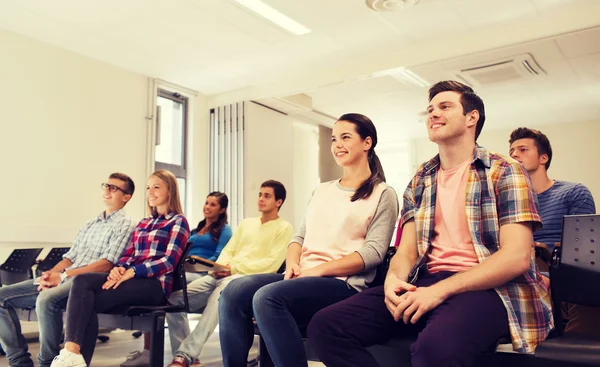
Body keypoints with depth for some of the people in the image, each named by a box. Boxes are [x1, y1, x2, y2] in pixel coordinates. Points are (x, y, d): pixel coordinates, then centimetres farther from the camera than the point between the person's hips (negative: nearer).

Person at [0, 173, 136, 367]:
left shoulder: (124, 225, -1)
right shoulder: (89, 224, 24)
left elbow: (107, 264, -12)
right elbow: (69, 258, 19)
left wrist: (63, 275, -16)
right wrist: (50, 274, -3)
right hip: (63, 279, 8)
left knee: (47, 299, -36)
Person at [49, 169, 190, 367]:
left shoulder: (178, 222, 2)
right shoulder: (143, 223, 25)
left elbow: (169, 261, -9)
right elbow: (128, 254, 17)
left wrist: (131, 272, -19)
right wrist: (119, 268, -7)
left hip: (155, 284, -6)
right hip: (132, 279, 6)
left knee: (86, 302, -22)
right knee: (82, 281, -23)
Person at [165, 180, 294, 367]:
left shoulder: (284, 228, 5)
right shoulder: (246, 223, 26)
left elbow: (272, 264, -8)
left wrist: (235, 268, -13)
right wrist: (220, 266, -4)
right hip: (223, 275, 7)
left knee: (220, 294, -40)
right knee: (175, 299, -12)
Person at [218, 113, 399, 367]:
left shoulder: (383, 194, 4)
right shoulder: (321, 191, 23)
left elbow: (374, 251, -7)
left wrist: (318, 270, -15)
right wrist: (293, 263, -5)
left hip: (344, 284, -6)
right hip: (303, 278, 6)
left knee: (268, 297, -32)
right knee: (235, 291, -21)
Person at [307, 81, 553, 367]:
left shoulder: (505, 173, 2)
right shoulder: (420, 181, 18)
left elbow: (516, 257, -10)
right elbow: (407, 250, 13)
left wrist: (440, 290, -20)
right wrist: (393, 279, -12)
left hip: (485, 288, -5)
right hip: (425, 284, 5)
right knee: (326, 326, -15)